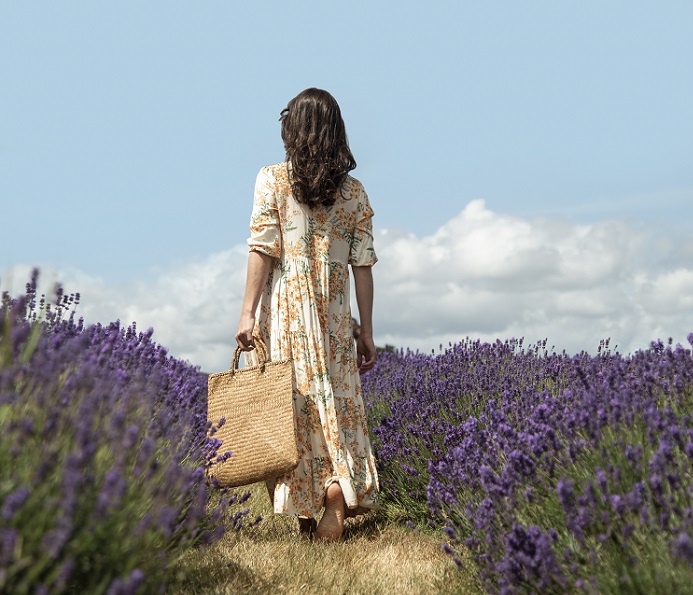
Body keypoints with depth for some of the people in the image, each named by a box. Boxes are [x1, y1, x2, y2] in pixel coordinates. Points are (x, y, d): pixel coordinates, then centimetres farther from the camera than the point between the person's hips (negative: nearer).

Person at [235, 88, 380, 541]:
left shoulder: (272, 180, 0)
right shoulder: (354, 191, 7)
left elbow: (263, 249, -8)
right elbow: (363, 266, 5)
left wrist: (248, 313, -9)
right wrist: (367, 332, 8)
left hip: (284, 305, -2)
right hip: (333, 315, 2)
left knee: (291, 400, 4)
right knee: (338, 401, 8)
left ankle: (304, 510, 7)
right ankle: (339, 490, -11)